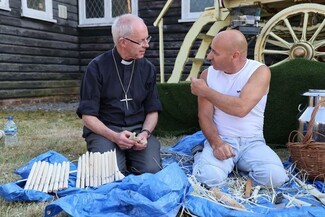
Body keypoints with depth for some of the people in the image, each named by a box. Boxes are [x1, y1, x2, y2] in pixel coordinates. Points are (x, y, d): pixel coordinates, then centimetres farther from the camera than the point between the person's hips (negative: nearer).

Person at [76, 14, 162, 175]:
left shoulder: (148, 68, 6)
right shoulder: (97, 67, -6)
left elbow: (152, 110, 9)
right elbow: (88, 116, -6)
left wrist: (145, 133, -12)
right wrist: (113, 136, -22)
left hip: (138, 130, 3)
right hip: (103, 130, -2)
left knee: (151, 171, -23)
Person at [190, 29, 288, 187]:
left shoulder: (260, 71, -9)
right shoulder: (208, 74, 1)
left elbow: (241, 108, -24)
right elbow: (205, 116, -2)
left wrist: (205, 91, -15)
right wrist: (216, 143, -21)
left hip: (252, 142, 0)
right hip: (220, 140, 0)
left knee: (275, 176, -27)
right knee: (208, 177, -30)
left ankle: (238, 164, 2)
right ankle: (202, 158, 5)